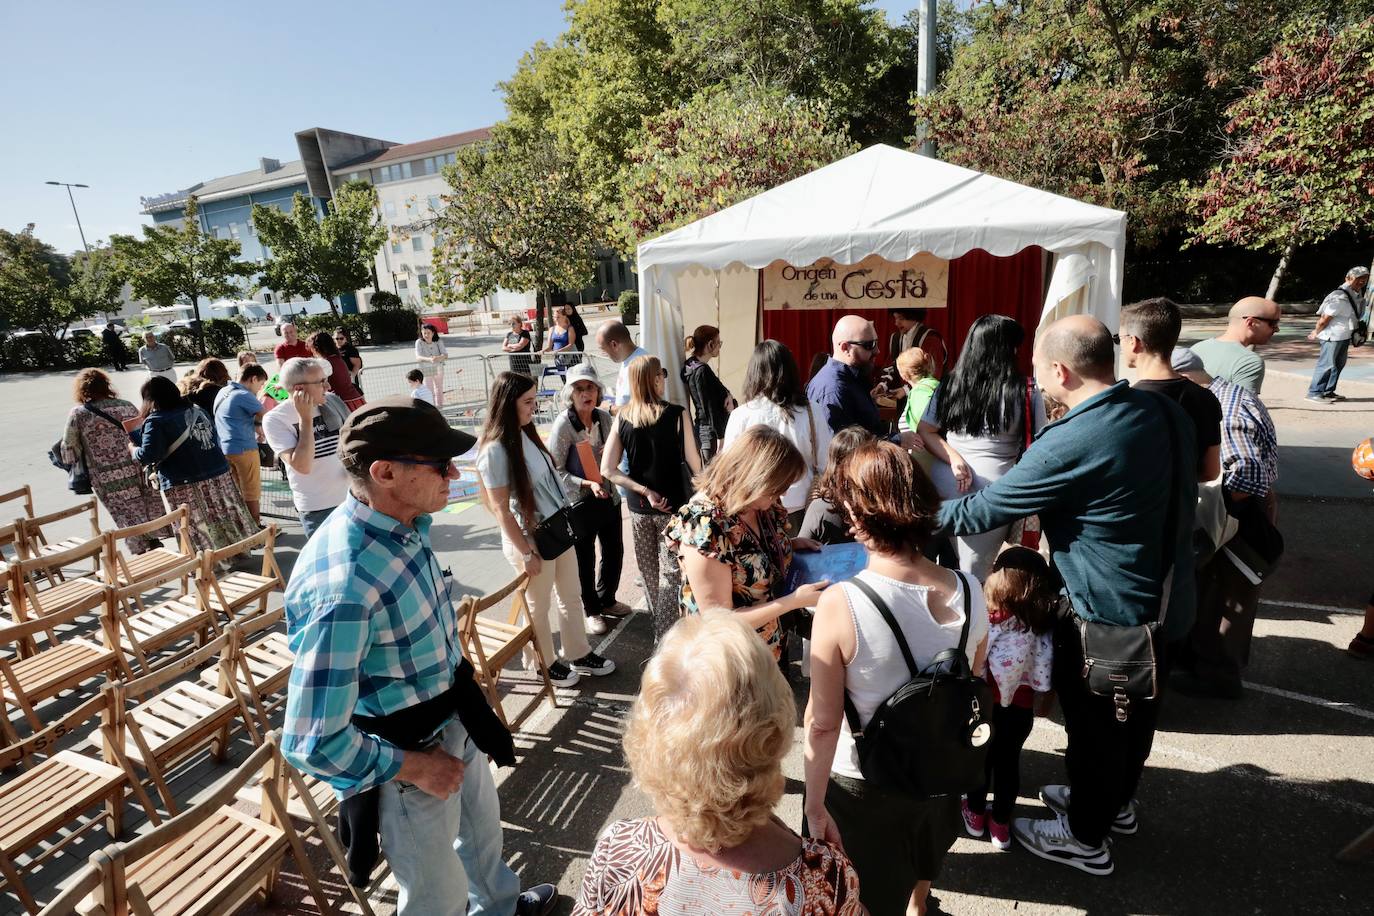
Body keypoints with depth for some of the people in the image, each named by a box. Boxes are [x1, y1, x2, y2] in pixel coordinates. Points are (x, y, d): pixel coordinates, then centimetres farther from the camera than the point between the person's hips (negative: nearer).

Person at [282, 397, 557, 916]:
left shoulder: (405, 525, -10)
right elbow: (312, 744, -31)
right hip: (408, 753, -8)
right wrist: (414, 767, -18)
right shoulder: (343, 586, -37)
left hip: (454, 723, 8)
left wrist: (469, 710, 14)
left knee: (482, 825, 33)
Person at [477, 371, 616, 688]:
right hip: (532, 539, -8)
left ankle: (578, 654, 41)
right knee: (539, 607, 14)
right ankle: (547, 664, 37)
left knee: (572, 595, 21)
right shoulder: (495, 450, -22)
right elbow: (501, 510, -19)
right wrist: (526, 553, -16)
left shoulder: (526, 433, 1)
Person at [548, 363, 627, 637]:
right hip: (580, 502, -5)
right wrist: (587, 484, -27)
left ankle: (607, 599, 44)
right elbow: (555, 471, -17)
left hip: (609, 498, 5)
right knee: (585, 560, 12)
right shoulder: (563, 424, -18)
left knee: (614, 552, 18)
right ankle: (591, 610, 34)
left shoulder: (604, 418, -3)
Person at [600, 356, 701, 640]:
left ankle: (659, 625, 39)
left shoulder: (622, 418, -6)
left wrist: (645, 491, -7)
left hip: (638, 507, 4)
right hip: (673, 505, -4)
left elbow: (608, 470, -10)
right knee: (670, 574, 6)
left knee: (649, 572, 20)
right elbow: (694, 463, -10)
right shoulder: (676, 414, -16)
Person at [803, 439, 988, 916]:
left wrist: (814, 807, -12)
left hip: (862, 785, -4)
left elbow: (822, 723, -25)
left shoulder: (839, 604, -32)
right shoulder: (969, 592, -17)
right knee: (920, 866, 36)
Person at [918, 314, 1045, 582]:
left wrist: (954, 459, -4)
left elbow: (925, 432, 6)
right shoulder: (1027, 392, -5)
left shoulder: (950, 384, 5)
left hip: (944, 487, 3)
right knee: (973, 574, 9)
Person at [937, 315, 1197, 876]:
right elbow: (1179, 496, 11)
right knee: (1138, 708, 26)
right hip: (1169, 599, 8)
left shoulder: (1069, 444, -30)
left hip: (1106, 614, -8)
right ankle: (1117, 800, 51)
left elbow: (984, 509, -22)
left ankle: (1086, 838, 35)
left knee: (1092, 722, 13)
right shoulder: (1165, 412, -4)